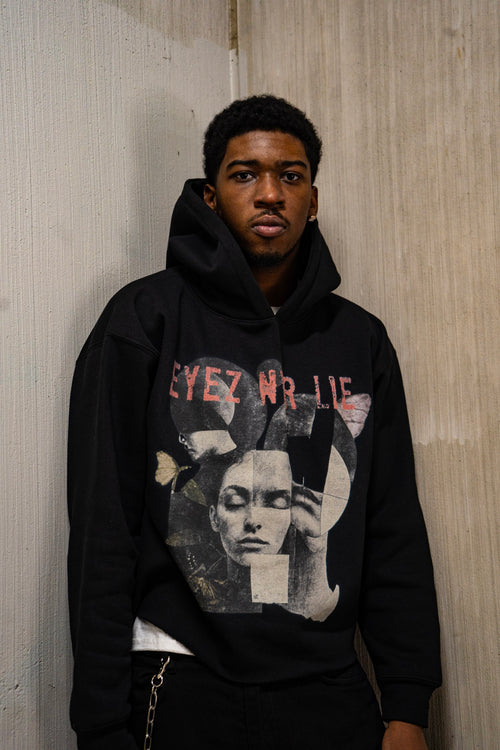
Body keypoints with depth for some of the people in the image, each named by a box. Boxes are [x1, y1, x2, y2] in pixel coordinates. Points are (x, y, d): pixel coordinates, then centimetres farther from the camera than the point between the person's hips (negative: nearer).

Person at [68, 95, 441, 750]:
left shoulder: (361, 339, 6)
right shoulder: (146, 317, -4)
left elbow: (395, 533, 7)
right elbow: (104, 531, -7)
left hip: (334, 693, 4)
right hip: (186, 691, -3)